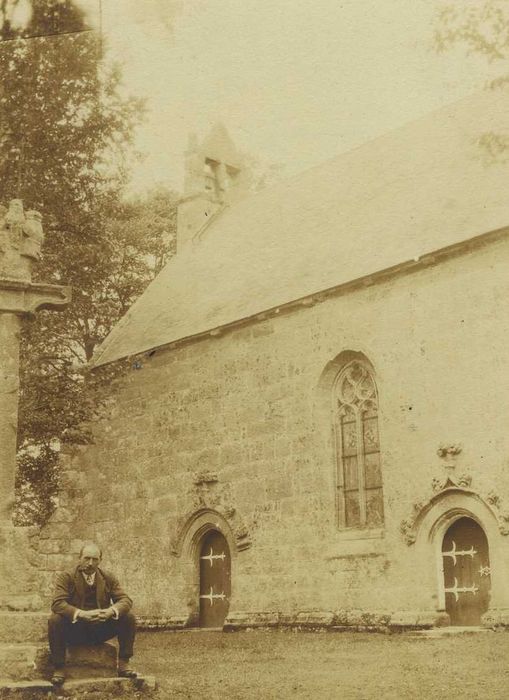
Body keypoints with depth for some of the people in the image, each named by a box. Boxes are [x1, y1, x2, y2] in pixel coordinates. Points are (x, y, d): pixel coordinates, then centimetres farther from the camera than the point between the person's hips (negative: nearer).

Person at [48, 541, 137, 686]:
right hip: (74, 630, -2)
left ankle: (123, 663, -6)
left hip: (101, 629, 3)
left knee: (129, 618, -17)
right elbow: (57, 603, -19)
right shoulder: (66, 577, -5)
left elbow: (125, 600, -4)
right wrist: (82, 614, -35)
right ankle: (59, 668, -18)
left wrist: (111, 611, -28)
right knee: (55, 620, -31)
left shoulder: (108, 578, 5)